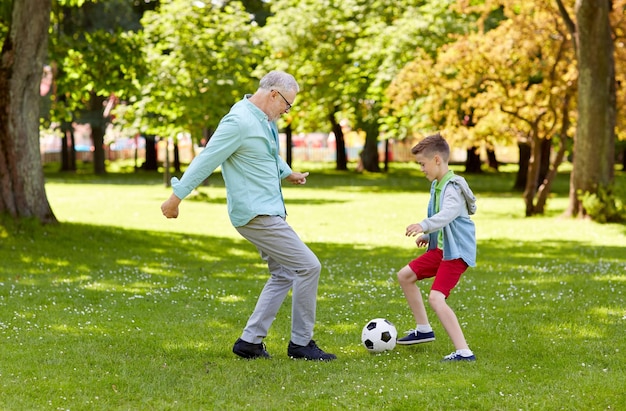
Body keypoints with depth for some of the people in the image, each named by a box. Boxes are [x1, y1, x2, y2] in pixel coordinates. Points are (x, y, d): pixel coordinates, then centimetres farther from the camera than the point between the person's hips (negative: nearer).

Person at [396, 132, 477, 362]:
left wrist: (424, 226, -53)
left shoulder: (453, 187, -21)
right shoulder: (436, 185, 10)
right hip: (440, 248, 11)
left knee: (436, 298, -22)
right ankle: (423, 330, 31)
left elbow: (448, 214, -40)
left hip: (457, 252, -11)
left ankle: (463, 352, -24)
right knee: (405, 276, 20)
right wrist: (427, 236, 26)